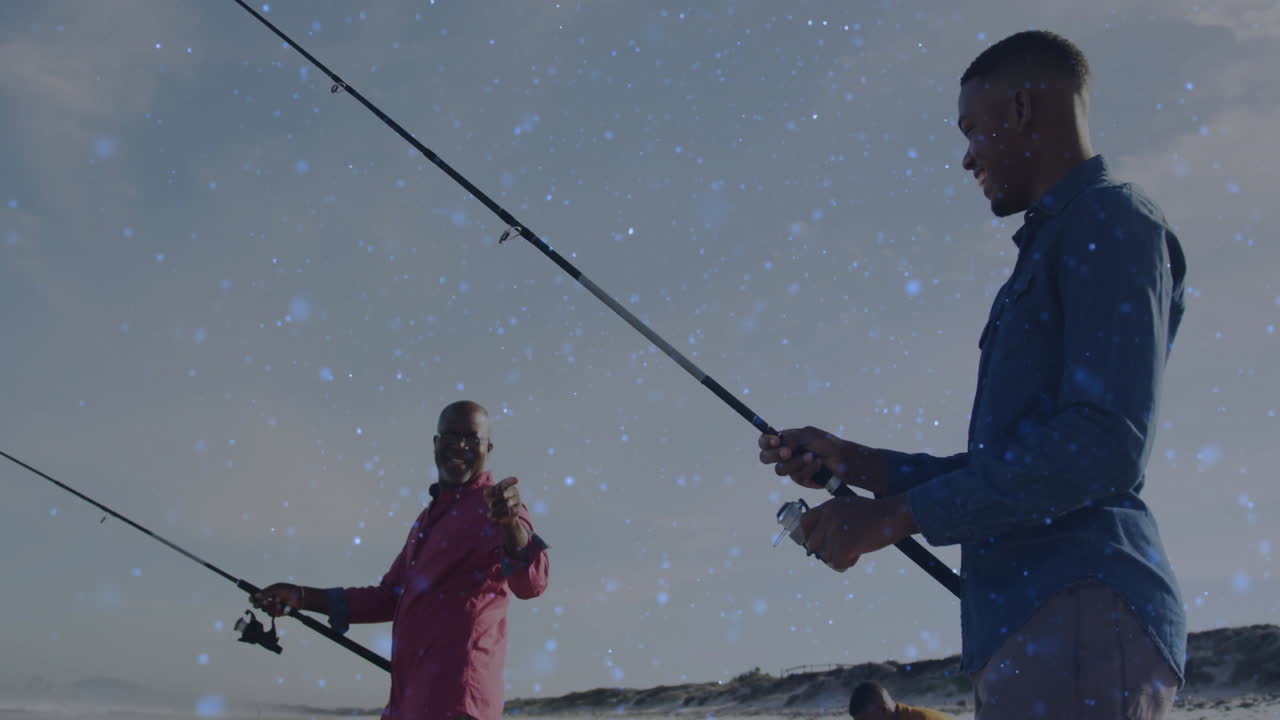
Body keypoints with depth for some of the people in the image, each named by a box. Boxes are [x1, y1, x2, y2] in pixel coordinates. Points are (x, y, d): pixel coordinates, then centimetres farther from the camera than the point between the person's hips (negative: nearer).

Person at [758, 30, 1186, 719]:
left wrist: (893, 515, -14)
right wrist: (851, 462, 19)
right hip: (1024, 630, 9)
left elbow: (1104, 444, -17)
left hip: (1079, 615, -9)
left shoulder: (1112, 221, -3)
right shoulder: (1053, 249, 26)